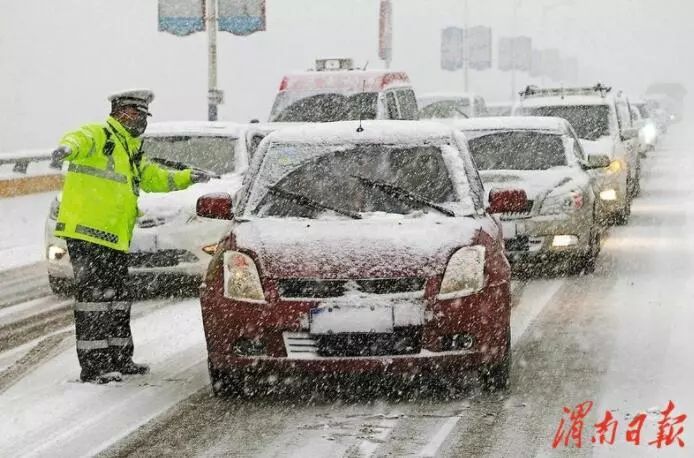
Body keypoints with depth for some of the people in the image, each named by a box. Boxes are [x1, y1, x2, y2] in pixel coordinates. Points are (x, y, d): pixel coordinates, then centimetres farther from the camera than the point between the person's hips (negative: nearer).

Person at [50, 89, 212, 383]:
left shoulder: (133, 153, 24)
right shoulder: (99, 135, -4)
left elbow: (155, 178, 37)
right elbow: (79, 140, -27)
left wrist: (188, 177, 32)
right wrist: (67, 148, -51)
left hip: (115, 239, 9)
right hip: (86, 231, -9)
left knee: (117, 298, 15)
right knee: (94, 295, -11)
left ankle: (119, 359, 25)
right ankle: (92, 365, -11)